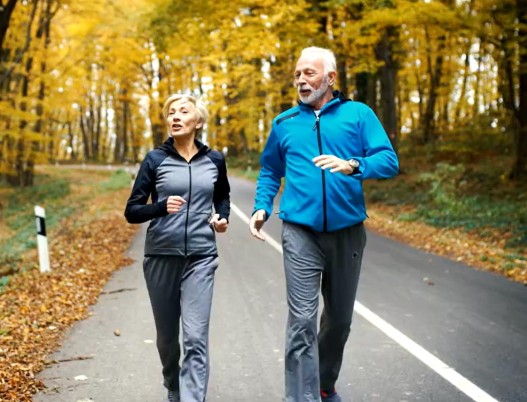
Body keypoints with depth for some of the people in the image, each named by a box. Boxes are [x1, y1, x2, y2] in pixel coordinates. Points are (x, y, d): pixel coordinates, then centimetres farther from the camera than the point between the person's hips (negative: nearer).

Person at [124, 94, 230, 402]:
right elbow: (132, 211, -2)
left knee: (196, 337, -11)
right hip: (161, 257, 0)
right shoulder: (155, 159, -1)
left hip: (201, 257, 0)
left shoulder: (214, 160, 5)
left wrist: (223, 217, 4)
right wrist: (162, 207, -21)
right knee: (167, 336, 12)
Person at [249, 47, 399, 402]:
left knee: (340, 319, 14)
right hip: (301, 233, 0)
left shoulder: (358, 114, 1)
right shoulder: (284, 123, 9)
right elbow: (270, 171, 20)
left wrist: (352, 166, -26)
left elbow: (389, 161, -8)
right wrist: (262, 208, 4)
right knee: (303, 320, -10)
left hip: (347, 232, 1)